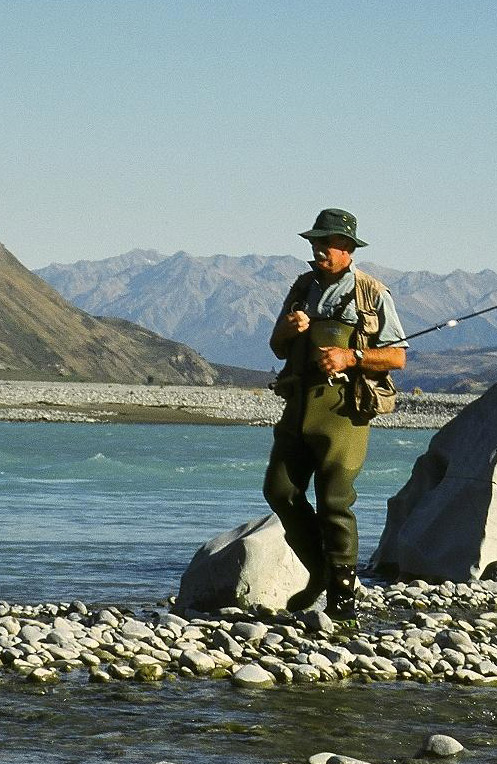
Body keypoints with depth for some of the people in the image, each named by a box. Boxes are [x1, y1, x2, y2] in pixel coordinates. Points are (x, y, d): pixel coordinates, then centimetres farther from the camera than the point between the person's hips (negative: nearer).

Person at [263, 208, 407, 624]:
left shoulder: (372, 294, -2)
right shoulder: (303, 288, 15)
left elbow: (397, 357, -5)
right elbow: (277, 348, 20)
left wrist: (350, 357, -18)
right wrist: (288, 329, -2)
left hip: (343, 408, -6)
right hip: (299, 406, 6)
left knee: (335, 502, -9)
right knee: (280, 490, 0)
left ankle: (342, 595, -1)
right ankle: (319, 571, 17)